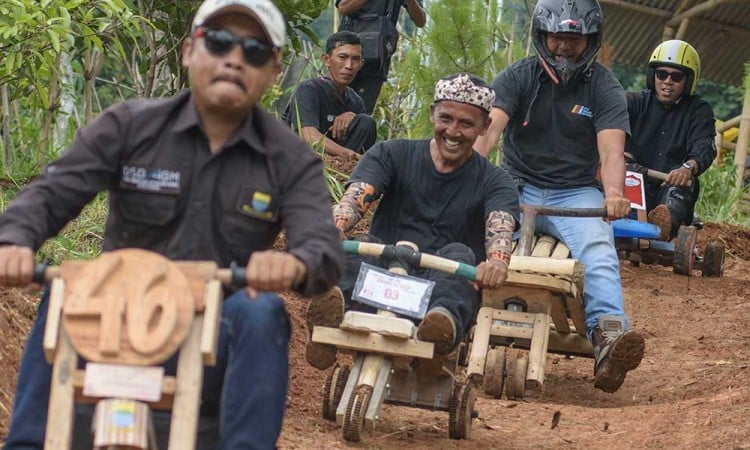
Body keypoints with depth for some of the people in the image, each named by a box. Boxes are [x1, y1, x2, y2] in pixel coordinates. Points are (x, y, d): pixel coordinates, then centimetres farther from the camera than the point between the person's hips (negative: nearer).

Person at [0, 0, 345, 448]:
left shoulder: (291, 160, 0)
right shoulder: (129, 126, 2)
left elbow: (326, 250, -15)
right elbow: (49, 194, -6)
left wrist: (295, 264, -42)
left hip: (215, 349, -1)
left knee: (262, 312, -30)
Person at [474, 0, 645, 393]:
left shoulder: (605, 89, 1)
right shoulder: (518, 77, 2)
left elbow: (611, 150, -13)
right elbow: (488, 128, -14)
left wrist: (613, 193, -36)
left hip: (576, 193, -1)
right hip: (518, 187, 2)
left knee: (598, 251, -30)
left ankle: (609, 337, -50)